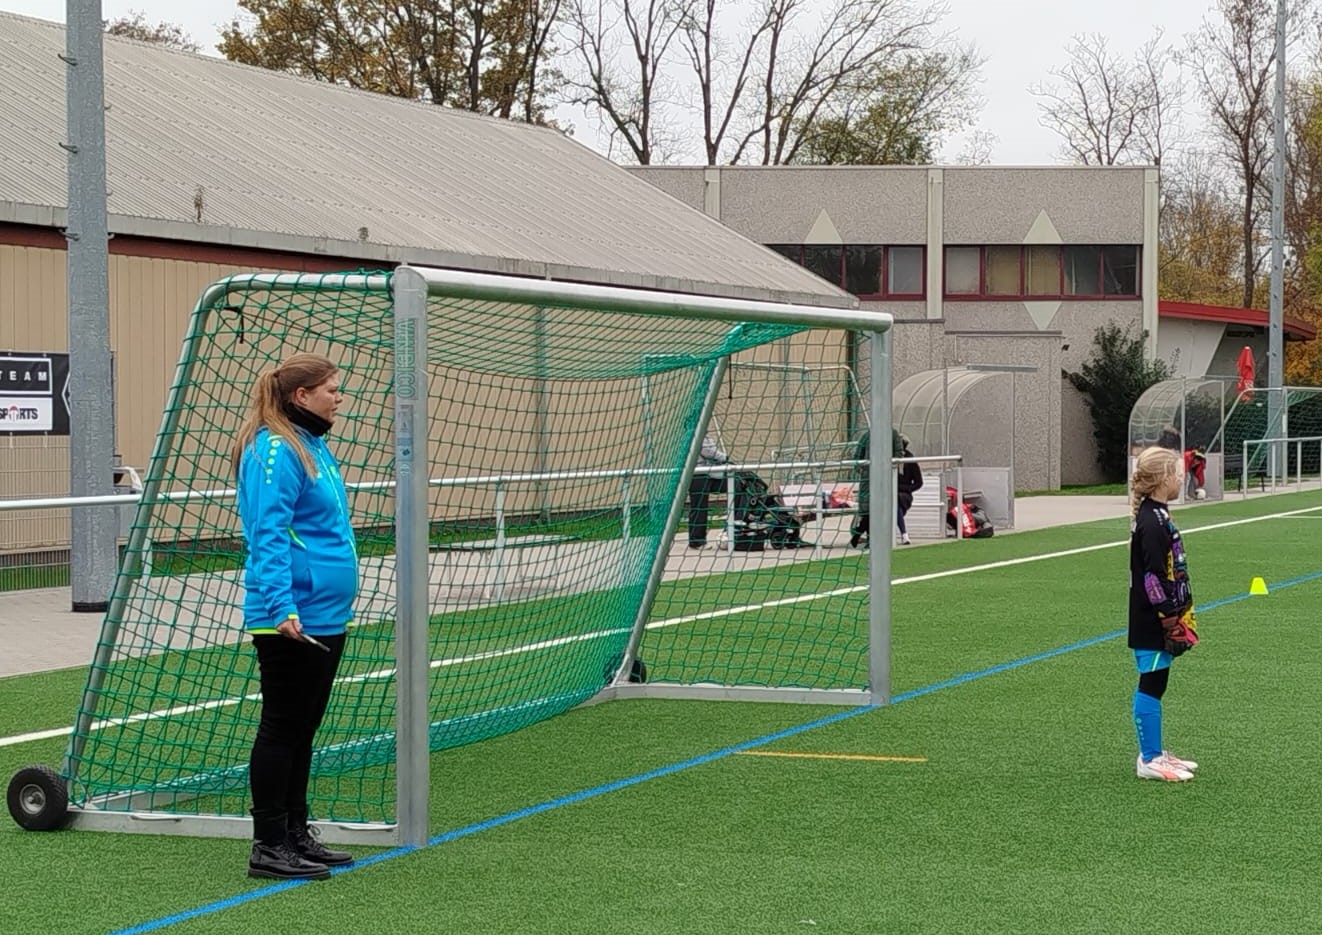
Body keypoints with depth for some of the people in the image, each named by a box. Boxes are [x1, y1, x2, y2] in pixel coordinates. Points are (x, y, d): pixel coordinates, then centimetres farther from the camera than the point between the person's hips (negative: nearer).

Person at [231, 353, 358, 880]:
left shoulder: (313, 446, 15)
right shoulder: (274, 451, -15)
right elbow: (268, 535, -22)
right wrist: (282, 606, -30)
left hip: (326, 616, 10)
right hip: (291, 622, -10)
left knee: (303, 728, 14)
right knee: (282, 727, -3)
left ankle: (295, 834, 22)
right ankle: (268, 846, 3)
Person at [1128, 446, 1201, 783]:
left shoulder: (1155, 516, 12)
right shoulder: (1152, 523, -20)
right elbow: (1154, 578, -23)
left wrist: (1179, 616, 22)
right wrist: (1172, 621, -19)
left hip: (1156, 623, 10)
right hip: (1153, 626, -10)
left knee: (1153, 686, 15)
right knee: (1151, 685, -3)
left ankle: (1154, 753, 23)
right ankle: (1149, 760, 3)